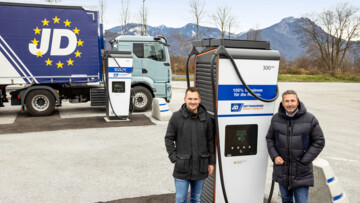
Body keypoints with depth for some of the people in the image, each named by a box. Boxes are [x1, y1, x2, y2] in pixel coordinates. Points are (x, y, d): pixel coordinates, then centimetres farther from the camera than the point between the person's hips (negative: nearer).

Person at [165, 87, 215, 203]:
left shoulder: (206, 117, 1)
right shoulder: (176, 117, -5)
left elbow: (211, 141, 6)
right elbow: (169, 139, 0)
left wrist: (211, 162, 6)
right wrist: (174, 159, -5)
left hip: (200, 167, 2)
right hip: (182, 168, -2)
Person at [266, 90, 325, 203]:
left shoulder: (310, 119, -9)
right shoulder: (276, 119, -1)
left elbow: (319, 142, -4)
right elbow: (269, 138, 9)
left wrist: (304, 161, -10)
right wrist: (274, 156, -6)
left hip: (301, 172, -2)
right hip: (282, 171, 3)